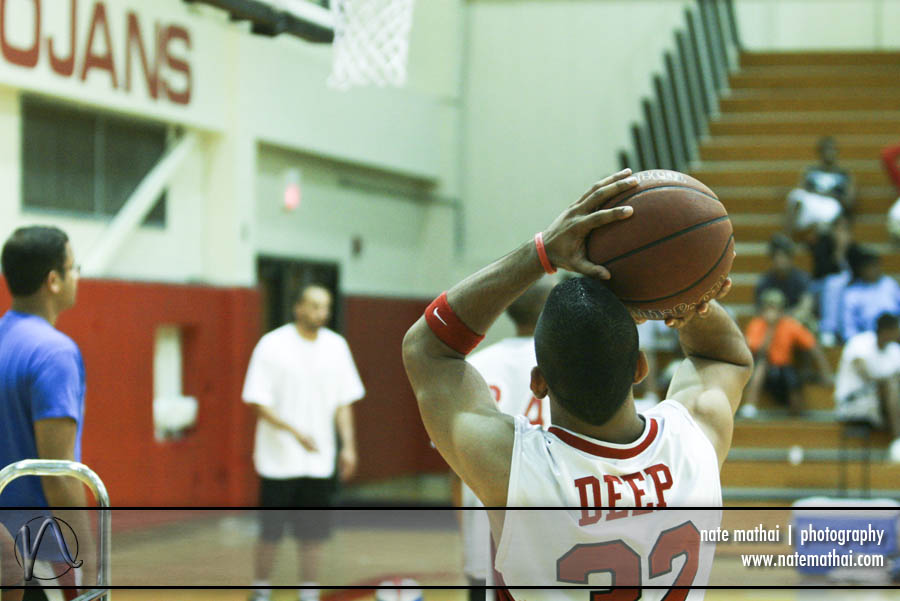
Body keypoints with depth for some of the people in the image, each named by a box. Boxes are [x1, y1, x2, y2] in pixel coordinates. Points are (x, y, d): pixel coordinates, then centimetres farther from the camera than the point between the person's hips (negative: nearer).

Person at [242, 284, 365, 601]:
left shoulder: (336, 346, 5)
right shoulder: (272, 345, -9)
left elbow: (343, 402, 11)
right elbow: (259, 403, -12)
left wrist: (348, 445, 2)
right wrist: (295, 431, -23)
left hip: (319, 460, 4)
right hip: (278, 460, -4)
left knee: (313, 533, 5)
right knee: (270, 532, 2)